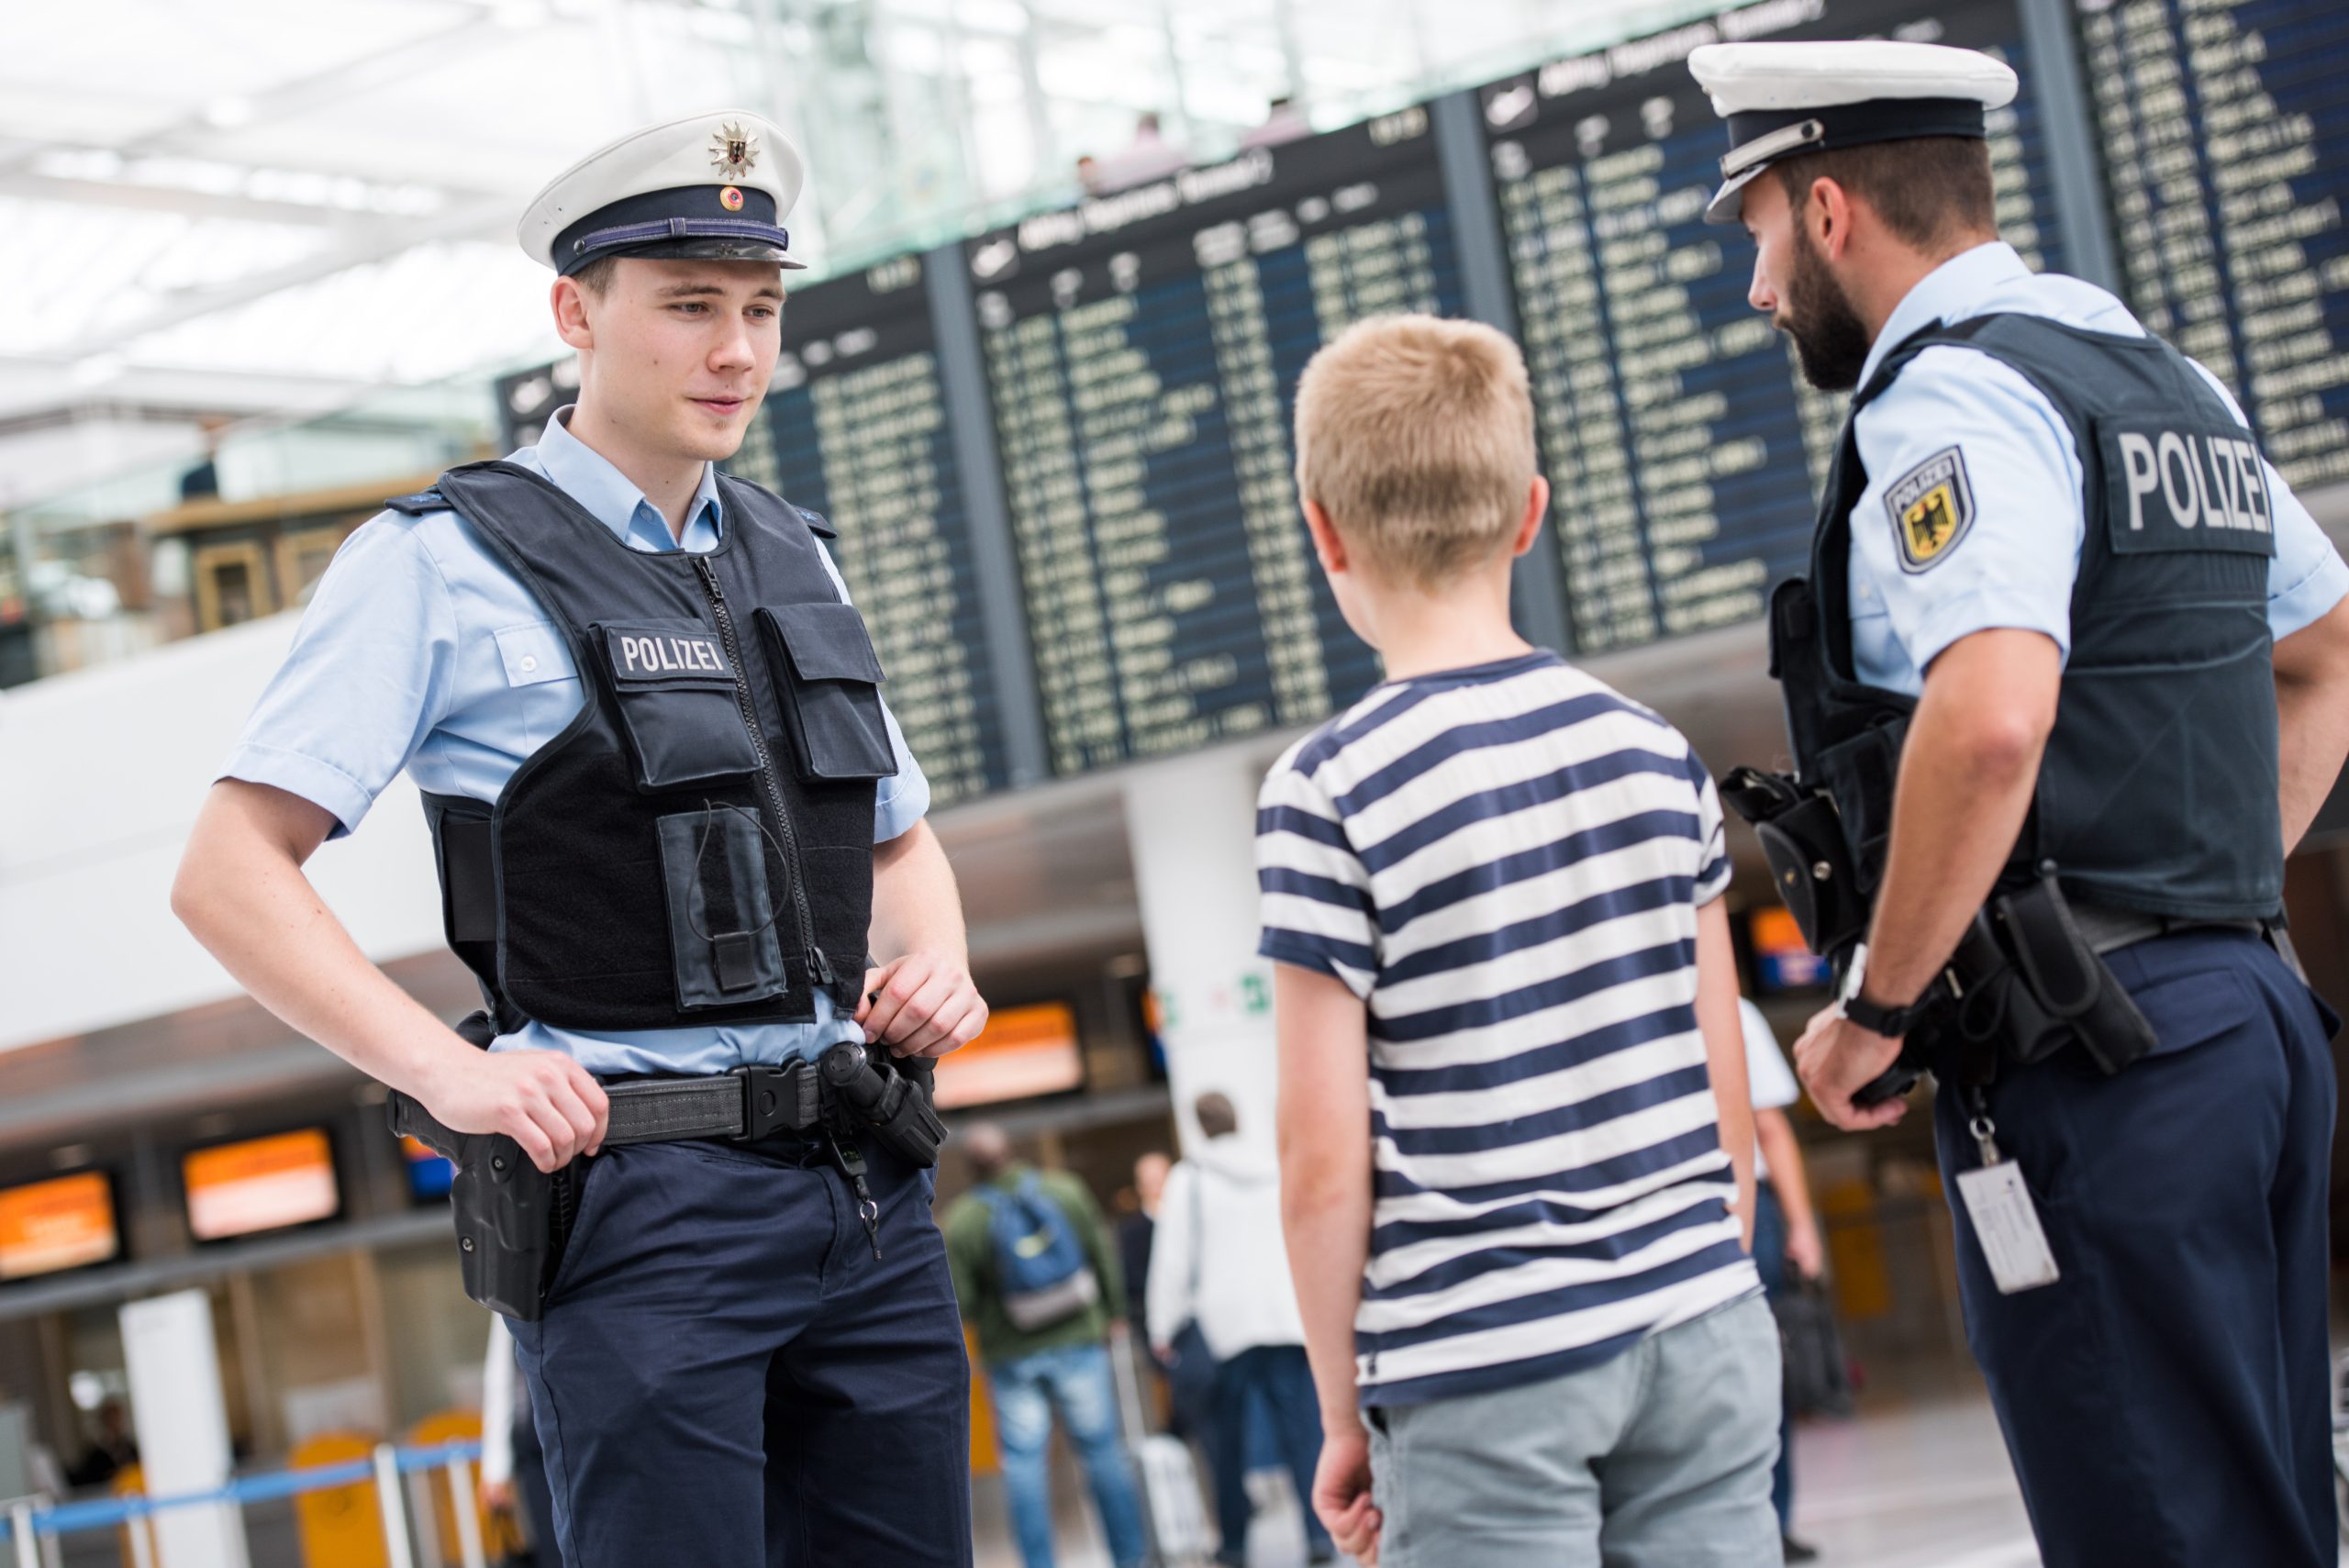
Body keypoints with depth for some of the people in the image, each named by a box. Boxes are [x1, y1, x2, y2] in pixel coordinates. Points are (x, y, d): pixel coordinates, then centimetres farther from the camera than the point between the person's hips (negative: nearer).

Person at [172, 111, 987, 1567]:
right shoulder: (443, 564, -2)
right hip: (638, 1199, -6)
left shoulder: (793, 558, 17)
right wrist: (449, 1069, -19)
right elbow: (230, 873, -7)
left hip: (871, 1186, 6)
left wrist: (937, 966, 7)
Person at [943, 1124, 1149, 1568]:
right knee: (1103, 1449, 9)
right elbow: (1103, 1254, 2)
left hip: (1012, 1357, -2)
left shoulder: (961, 1222, -11)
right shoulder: (1064, 1191, -5)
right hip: (1079, 1340, 2)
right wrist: (1111, 1314, 15)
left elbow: (959, 1302, -10)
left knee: (1023, 1461, 5)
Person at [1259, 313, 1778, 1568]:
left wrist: (1343, 1415, 1)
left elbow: (1324, 1160, -9)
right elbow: (1729, 1096, 9)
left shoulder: (1328, 792, -9)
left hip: (1484, 1367, -4)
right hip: (1700, 1330, 4)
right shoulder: (1653, 751, 6)